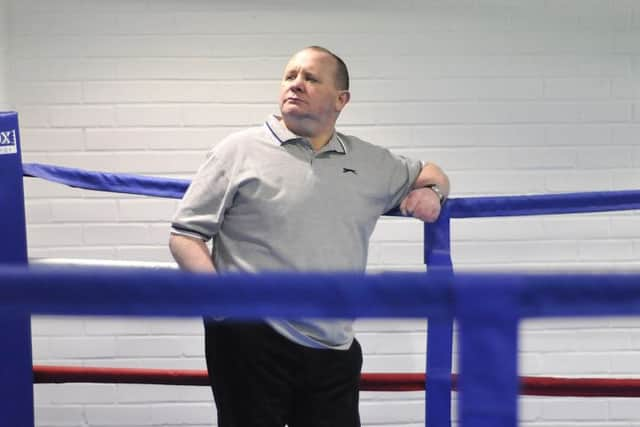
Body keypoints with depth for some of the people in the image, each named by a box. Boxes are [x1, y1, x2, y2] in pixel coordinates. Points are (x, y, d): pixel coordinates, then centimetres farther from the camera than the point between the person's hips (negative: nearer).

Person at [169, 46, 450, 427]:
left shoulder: (371, 163, 15)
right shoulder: (240, 151, 2)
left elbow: (431, 174, 33)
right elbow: (185, 236, 0)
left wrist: (431, 192, 9)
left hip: (335, 352, 4)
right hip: (251, 342, -4)